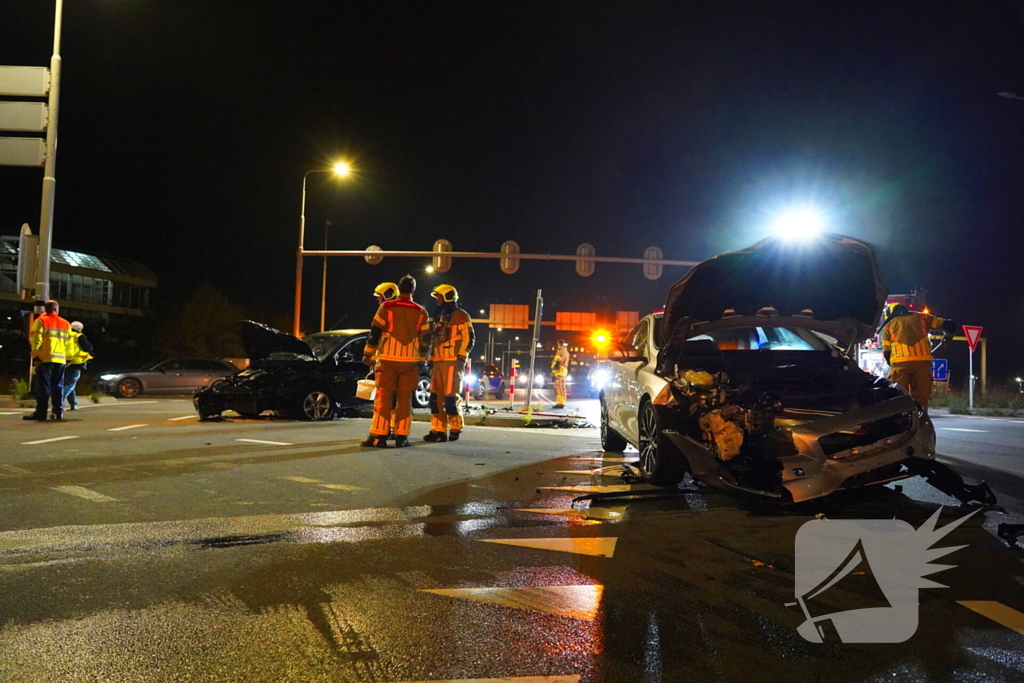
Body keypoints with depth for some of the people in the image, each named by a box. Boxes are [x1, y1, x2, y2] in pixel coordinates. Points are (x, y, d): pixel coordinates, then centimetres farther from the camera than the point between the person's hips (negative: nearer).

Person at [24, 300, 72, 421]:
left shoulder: (41, 321, 0)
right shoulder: (66, 324, 13)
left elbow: (36, 340, -8)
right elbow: (69, 343, 12)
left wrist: (35, 356, -7)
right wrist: (68, 358, 17)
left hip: (45, 358, -4)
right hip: (60, 360, 4)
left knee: (43, 386, -4)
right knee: (58, 386, 9)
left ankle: (41, 412, -7)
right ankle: (58, 412, 6)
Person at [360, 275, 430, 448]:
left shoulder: (386, 307, -2)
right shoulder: (421, 312, 5)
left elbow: (374, 333, -1)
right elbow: (425, 340, 8)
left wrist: (368, 355, 8)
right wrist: (421, 360, 18)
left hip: (388, 359, -1)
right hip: (410, 361, 2)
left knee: (384, 397, 1)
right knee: (405, 399, 6)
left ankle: (378, 436, -2)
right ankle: (401, 436, 6)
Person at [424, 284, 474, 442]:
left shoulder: (460, 315, -4)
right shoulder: (438, 316, 22)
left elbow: (468, 338, -10)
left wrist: (461, 357, -15)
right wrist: (432, 361, 20)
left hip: (453, 362, -8)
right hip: (439, 362, 8)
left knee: (451, 397, -7)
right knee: (436, 397, 4)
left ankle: (455, 429, 4)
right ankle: (438, 430, 8)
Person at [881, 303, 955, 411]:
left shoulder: (889, 326, 18)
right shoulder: (922, 317, 21)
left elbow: (886, 352, 13)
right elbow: (948, 326, 17)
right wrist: (947, 335, 38)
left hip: (900, 363, -1)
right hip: (922, 362, 1)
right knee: (921, 398, 7)